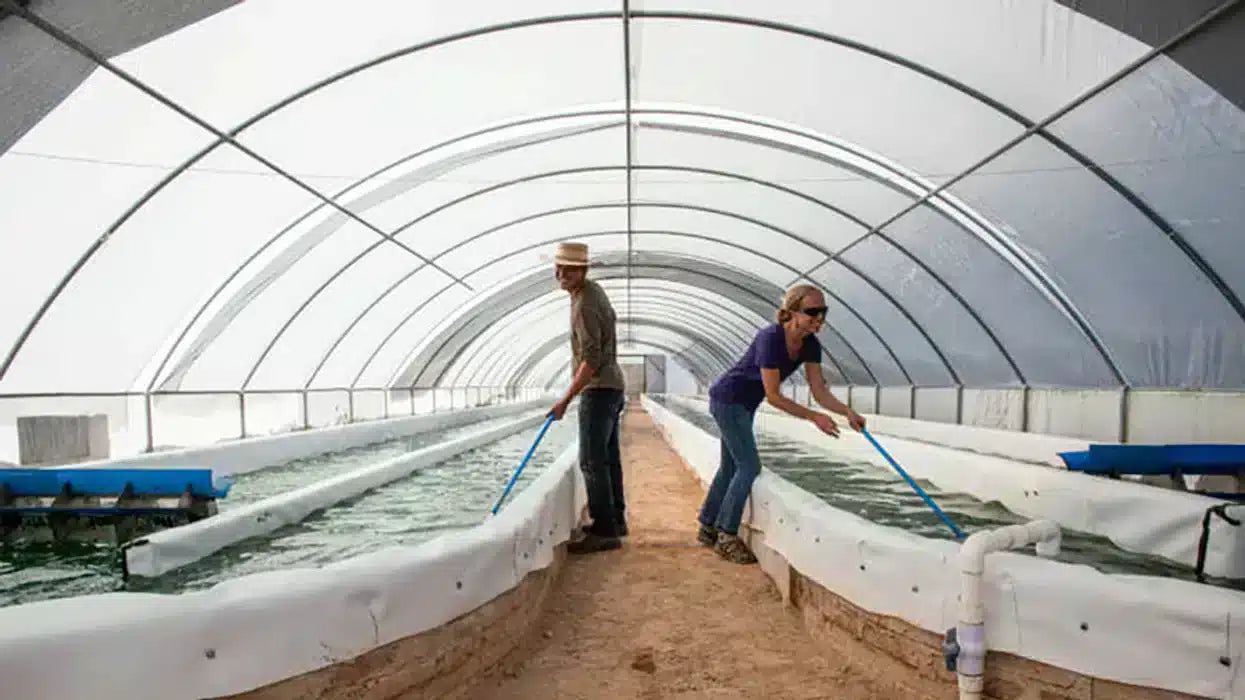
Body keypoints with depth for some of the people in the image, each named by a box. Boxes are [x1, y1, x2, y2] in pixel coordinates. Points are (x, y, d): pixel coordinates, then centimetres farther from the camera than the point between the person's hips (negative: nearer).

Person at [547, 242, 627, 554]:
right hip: (612, 386, 10)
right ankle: (615, 520, 23)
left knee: (592, 461, -9)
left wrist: (566, 399, -24)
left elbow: (591, 360, -24)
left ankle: (605, 531, -7)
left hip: (598, 389, -10)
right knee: (608, 458, 14)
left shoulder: (584, 305, -18)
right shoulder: (594, 289, 12)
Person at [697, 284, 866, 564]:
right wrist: (814, 417, -25)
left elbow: (820, 392, -6)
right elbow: (773, 396, -26)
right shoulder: (771, 338, -30)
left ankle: (708, 527, 27)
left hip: (744, 404, 9)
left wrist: (848, 412, -22)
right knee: (749, 465, -8)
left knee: (731, 466, 14)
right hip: (727, 400, -8)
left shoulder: (810, 345, -7)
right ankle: (727, 537, 3)